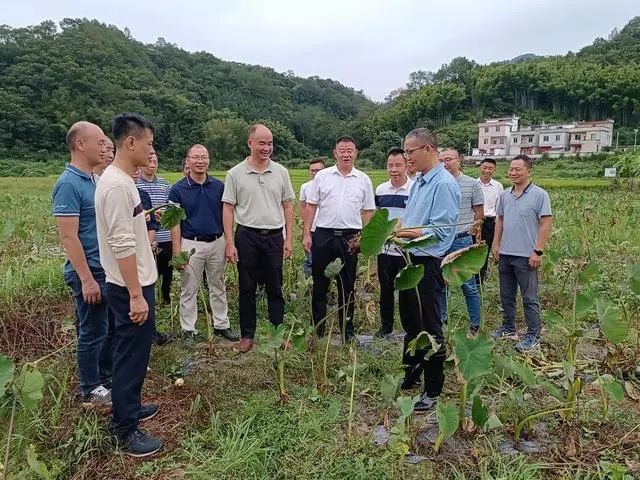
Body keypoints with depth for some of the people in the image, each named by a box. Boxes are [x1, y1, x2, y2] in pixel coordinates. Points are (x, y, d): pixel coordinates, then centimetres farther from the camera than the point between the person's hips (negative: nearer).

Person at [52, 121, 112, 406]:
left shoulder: (91, 180, 10)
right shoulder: (69, 184, -18)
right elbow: (68, 237, -22)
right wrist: (87, 279, -22)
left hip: (106, 269, 9)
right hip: (89, 272, -9)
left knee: (110, 328, 18)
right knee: (92, 331, 5)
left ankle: (107, 377, 34)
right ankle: (91, 390, 21)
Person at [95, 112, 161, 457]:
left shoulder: (120, 180, 11)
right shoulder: (117, 184, -22)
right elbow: (121, 245, -26)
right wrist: (135, 295, -25)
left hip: (133, 284, 10)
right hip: (130, 288, -10)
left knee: (129, 352, 20)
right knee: (132, 355, 1)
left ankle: (126, 411, 36)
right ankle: (126, 430, 15)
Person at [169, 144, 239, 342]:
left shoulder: (219, 186, 2)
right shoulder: (178, 189, -6)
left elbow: (225, 216, 8)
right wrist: (177, 253, -10)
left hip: (217, 243, 3)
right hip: (191, 244, -3)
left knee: (218, 288, 14)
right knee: (189, 290, 7)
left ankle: (222, 325, 26)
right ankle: (188, 330, 20)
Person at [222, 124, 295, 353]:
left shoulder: (281, 172, 4)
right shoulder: (235, 174, -2)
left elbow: (288, 206, 8)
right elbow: (228, 209, -1)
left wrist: (289, 239, 3)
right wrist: (230, 243, -7)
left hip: (274, 236, 2)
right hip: (247, 237, -1)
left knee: (275, 288, 9)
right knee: (247, 289, 8)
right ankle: (247, 334, 21)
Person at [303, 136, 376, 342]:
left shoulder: (363, 180, 6)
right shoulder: (322, 176, 3)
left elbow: (368, 212, 8)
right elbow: (311, 206, 3)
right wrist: (306, 234, -3)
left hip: (350, 237, 1)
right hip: (323, 235, 0)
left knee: (347, 286, 9)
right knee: (320, 284, 7)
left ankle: (347, 331, 21)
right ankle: (318, 329, 20)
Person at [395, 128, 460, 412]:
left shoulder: (444, 184, -16)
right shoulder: (419, 182, 12)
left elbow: (440, 231, -23)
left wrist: (405, 233, -26)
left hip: (428, 263, -9)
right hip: (411, 260, 9)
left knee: (430, 328, 2)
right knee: (410, 322, 20)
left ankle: (433, 391, 17)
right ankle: (411, 375, 38)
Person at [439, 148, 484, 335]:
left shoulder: (472, 184, 0)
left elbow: (479, 214, 4)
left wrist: (472, 232, 0)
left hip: (462, 240, -3)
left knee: (469, 286, 3)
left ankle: (475, 325, 15)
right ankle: (440, 321, 25)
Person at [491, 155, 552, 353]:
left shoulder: (539, 195, -9)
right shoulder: (505, 195, 9)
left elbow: (546, 224, -11)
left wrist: (538, 251, -16)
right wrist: (496, 244, 11)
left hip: (526, 255, -6)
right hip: (505, 254, 6)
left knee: (530, 298, 1)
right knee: (506, 295, 16)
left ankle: (533, 336, 11)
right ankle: (508, 328, 30)